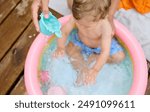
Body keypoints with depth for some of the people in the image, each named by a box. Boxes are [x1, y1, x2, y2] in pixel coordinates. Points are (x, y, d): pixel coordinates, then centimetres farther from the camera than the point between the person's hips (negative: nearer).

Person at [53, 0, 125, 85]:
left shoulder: (105, 27, -43)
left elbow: (105, 52, -44)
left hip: (101, 44, -2)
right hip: (80, 41, 2)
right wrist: (60, 47, -45)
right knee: (69, 49, -16)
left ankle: (93, 57, -3)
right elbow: (64, 32, -28)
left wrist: (95, 70, -53)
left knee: (119, 57, -14)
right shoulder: (76, 17, -36)